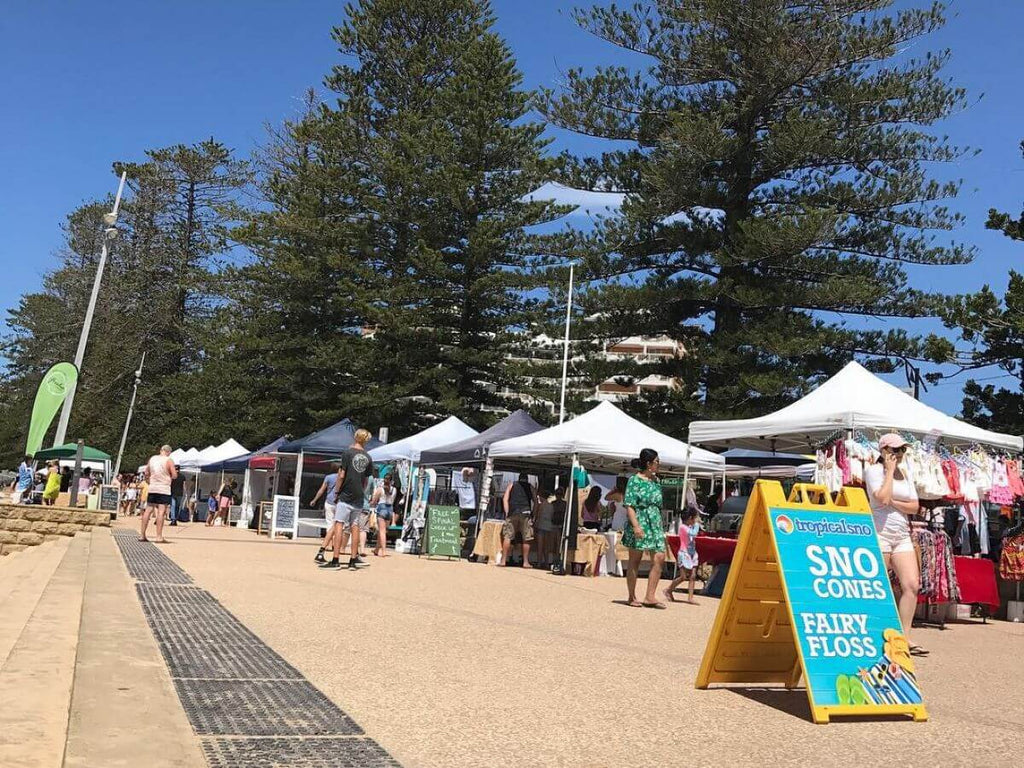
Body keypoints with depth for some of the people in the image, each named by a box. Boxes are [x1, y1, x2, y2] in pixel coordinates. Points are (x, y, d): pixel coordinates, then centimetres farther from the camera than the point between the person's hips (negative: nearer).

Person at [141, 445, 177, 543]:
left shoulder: (152, 459, 10)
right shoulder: (169, 460, -7)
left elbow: (146, 473, 18)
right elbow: (174, 475, -11)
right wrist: (172, 473, 9)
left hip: (152, 488, 5)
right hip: (164, 489, -5)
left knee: (148, 510, 9)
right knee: (161, 512, -7)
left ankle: (142, 535, 12)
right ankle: (159, 537, -10)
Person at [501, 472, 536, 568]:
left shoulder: (512, 485, 17)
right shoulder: (530, 487, 16)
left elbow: (505, 499, 6)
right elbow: (535, 502, 6)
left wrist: (507, 513, 4)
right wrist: (532, 514, 10)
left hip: (512, 513, 1)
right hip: (525, 513, 0)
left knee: (507, 537, 2)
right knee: (526, 539, 4)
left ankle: (503, 560, -1)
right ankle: (525, 562, 5)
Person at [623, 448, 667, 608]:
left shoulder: (656, 480, 13)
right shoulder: (635, 480, -7)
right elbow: (629, 505, -12)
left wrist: (660, 526, 19)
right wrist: (636, 525, -23)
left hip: (655, 524, 6)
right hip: (639, 524, -6)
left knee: (659, 558, -6)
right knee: (635, 561, 3)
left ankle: (650, 597, 0)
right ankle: (632, 598, 13)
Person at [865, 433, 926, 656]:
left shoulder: (905, 475, 16)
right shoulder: (873, 470, -4)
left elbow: (914, 507, 9)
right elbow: (882, 498, -19)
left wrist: (893, 502, -8)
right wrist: (890, 470, -10)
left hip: (902, 536, 7)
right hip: (880, 534, -7)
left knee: (912, 585, -4)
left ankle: (904, 637, 2)